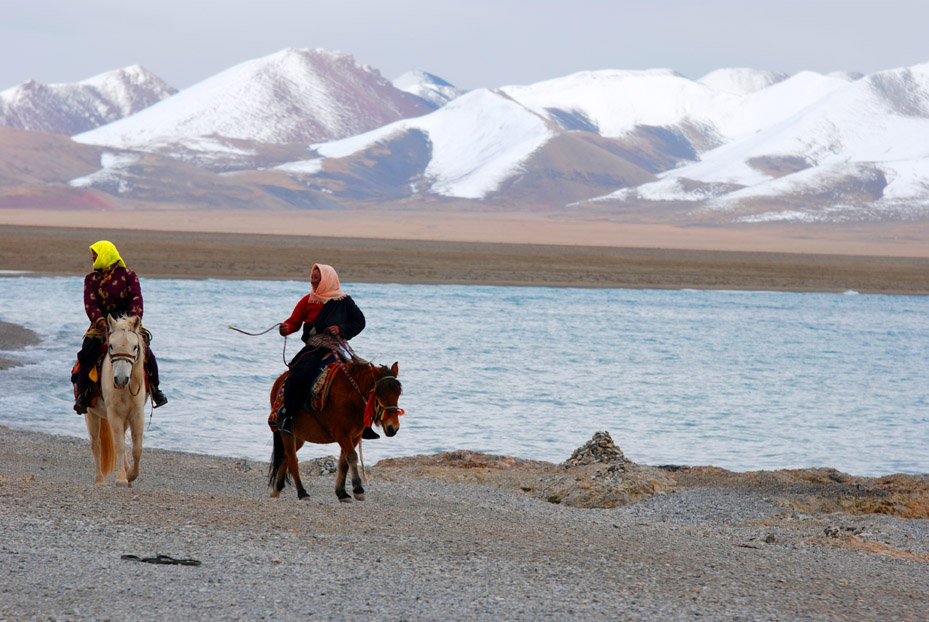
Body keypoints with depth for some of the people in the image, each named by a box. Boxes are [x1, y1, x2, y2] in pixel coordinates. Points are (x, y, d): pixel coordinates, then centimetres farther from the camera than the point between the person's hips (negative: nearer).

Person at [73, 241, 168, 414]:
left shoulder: (128, 275, 2)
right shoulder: (91, 279, 8)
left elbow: (136, 299, -9)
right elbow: (90, 304, -4)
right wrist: (100, 321, -23)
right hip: (100, 325, 1)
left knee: (146, 353, -19)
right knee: (86, 354, -23)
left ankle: (155, 390, 3)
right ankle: (82, 394, -12)